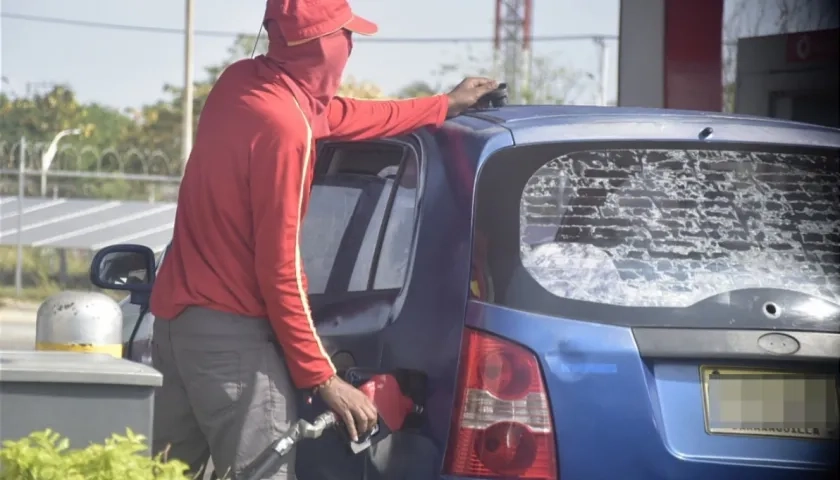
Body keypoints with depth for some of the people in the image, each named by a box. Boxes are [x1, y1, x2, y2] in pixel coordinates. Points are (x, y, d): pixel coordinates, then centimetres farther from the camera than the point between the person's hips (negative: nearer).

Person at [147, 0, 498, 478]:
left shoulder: (240, 84, 6)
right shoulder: (284, 125, -20)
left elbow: (336, 116, 25)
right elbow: (280, 270, -19)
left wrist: (444, 106, 36)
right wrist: (323, 378, -14)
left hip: (177, 314, 9)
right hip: (231, 335, -9)